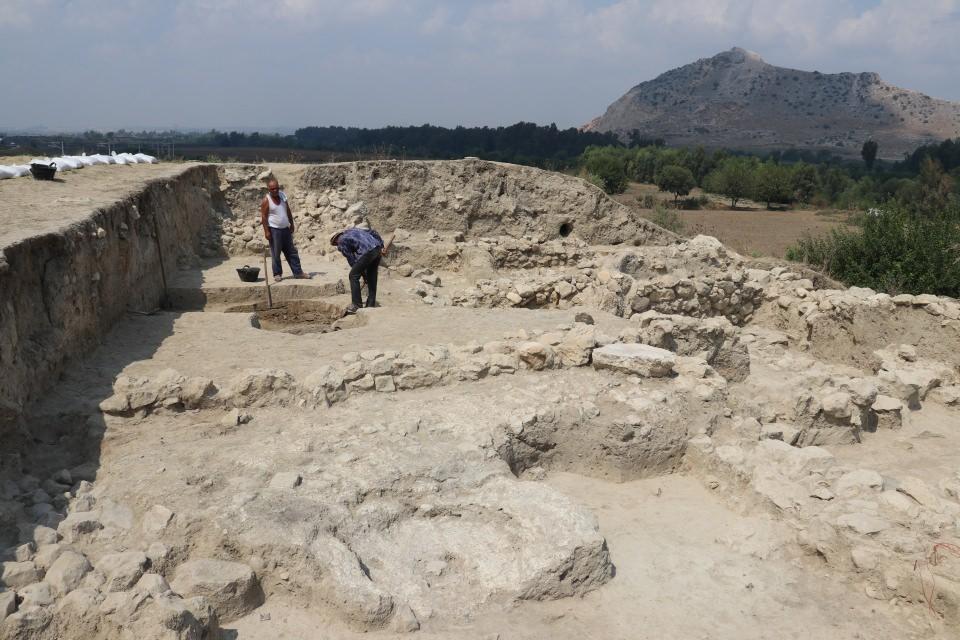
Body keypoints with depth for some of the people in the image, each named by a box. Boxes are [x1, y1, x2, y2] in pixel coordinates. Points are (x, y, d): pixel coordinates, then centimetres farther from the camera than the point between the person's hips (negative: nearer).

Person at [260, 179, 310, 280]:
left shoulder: (282, 196, 7)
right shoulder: (266, 201, -10)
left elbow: (288, 211, 14)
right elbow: (264, 216, -12)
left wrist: (291, 224, 13)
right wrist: (266, 231, -17)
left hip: (285, 228, 6)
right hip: (274, 230, -6)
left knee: (291, 252, 8)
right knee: (276, 254, 0)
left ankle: (298, 272, 12)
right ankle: (277, 274, 10)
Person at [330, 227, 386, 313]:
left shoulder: (341, 242, 9)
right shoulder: (352, 230, 31)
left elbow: (351, 260, 7)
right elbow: (372, 232, 24)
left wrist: (364, 274, 14)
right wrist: (381, 246, 19)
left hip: (367, 252, -8)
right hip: (377, 248, 8)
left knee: (353, 276, 3)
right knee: (372, 278, 15)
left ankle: (356, 306, 4)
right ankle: (371, 305, 19)